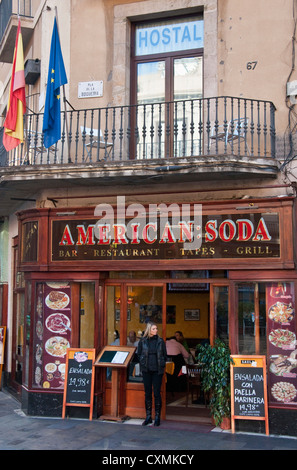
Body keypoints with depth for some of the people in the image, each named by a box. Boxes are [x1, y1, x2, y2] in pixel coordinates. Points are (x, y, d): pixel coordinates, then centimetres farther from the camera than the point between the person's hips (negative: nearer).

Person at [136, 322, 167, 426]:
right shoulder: (142, 341, 2)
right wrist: (143, 364, 6)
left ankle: (157, 417, 7)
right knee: (147, 393, 6)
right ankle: (148, 417, 16)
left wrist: (161, 365, 4)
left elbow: (164, 355, 9)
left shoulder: (160, 341, 1)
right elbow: (138, 354, 12)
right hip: (146, 370, 1)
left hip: (157, 370, -1)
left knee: (157, 393, -1)